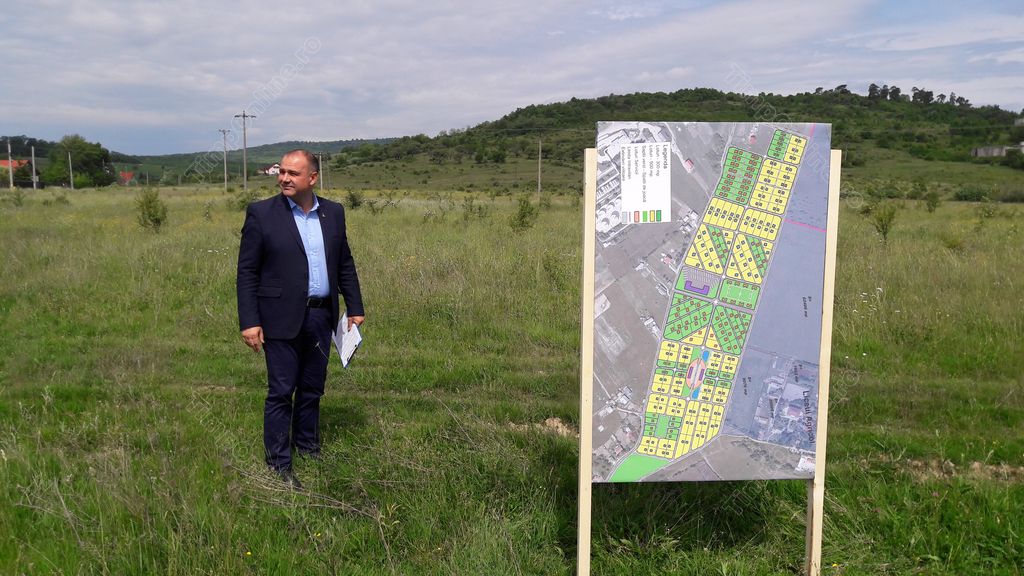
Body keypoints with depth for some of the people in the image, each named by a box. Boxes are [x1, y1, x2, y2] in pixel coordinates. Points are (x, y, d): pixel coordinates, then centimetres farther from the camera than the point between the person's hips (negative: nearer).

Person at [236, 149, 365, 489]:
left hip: (321, 317, 4)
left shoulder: (333, 213, 6)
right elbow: (247, 272, -6)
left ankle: (308, 447, 33)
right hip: (281, 318, -4)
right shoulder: (261, 214, -6)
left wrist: (355, 308, 12)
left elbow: (345, 264, 14)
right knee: (281, 392, 1)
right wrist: (249, 322, -12)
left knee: (312, 389, 16)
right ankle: (279, 466, 11)